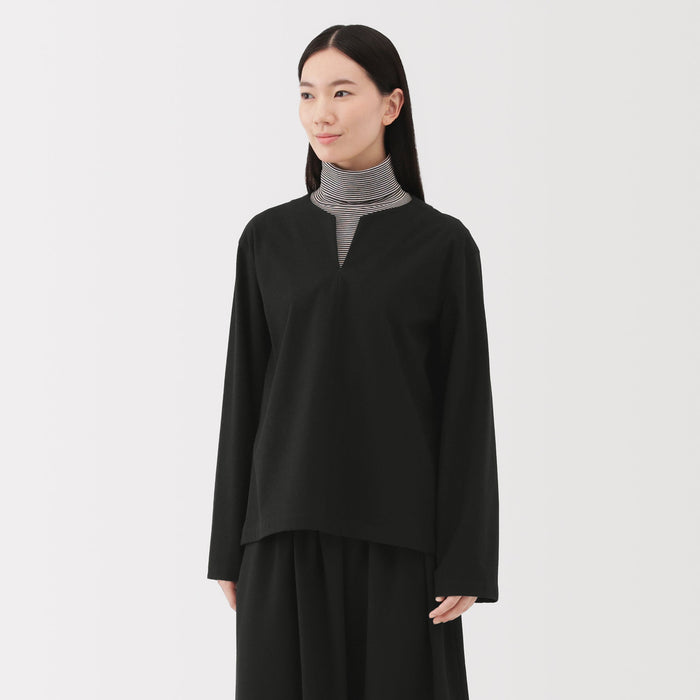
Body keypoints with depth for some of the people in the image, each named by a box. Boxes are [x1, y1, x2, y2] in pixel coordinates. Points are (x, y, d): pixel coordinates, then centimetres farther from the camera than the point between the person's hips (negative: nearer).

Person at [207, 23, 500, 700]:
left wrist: (466, 562, -7)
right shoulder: (269, 237, 7)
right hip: (289, 528, 3)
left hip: (397, 528, -2)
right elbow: (245, 392, 8)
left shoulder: (443, 243, -1)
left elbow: (465, 404, -2)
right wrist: (229, 548, 5)